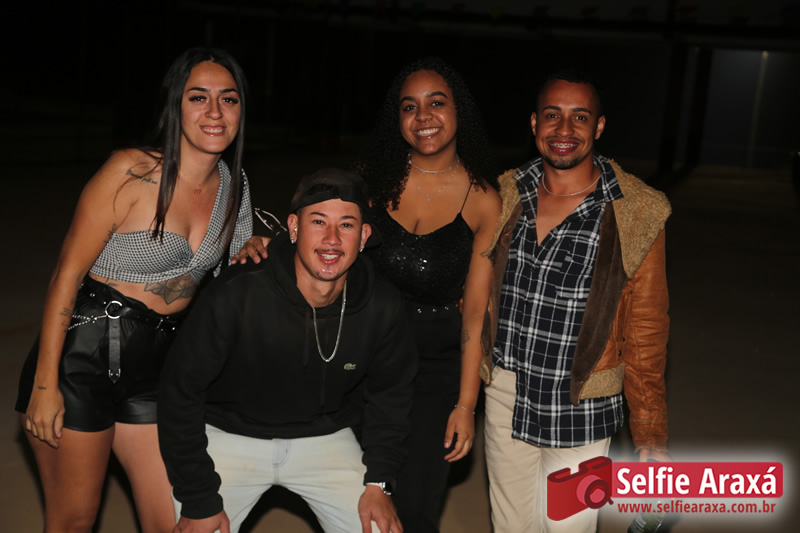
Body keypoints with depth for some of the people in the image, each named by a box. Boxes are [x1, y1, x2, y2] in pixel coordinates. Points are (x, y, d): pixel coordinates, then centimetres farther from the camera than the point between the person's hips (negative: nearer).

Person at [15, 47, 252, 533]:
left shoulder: (234, 185, 4)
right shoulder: (131, 172, -14)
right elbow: (68, 274, -13)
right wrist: (45, 384, -15)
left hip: (156, 365, 5)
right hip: (83, 354, -5)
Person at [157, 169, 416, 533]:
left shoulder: (383, 309, -16)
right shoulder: (236, 296, -27)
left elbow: (390, 392, 3)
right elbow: (181, 390, -17)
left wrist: (378, 482, -3)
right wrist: (199, 501, -14)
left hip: (323, 438, 3)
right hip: (230, 434, -2)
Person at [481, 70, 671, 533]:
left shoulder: (638, 214, -11)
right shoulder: (506, 196, 0)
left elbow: (646, 329, -7)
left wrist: (651, 435, -4)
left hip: (579, 412, -3)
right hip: (505, 395, 4)